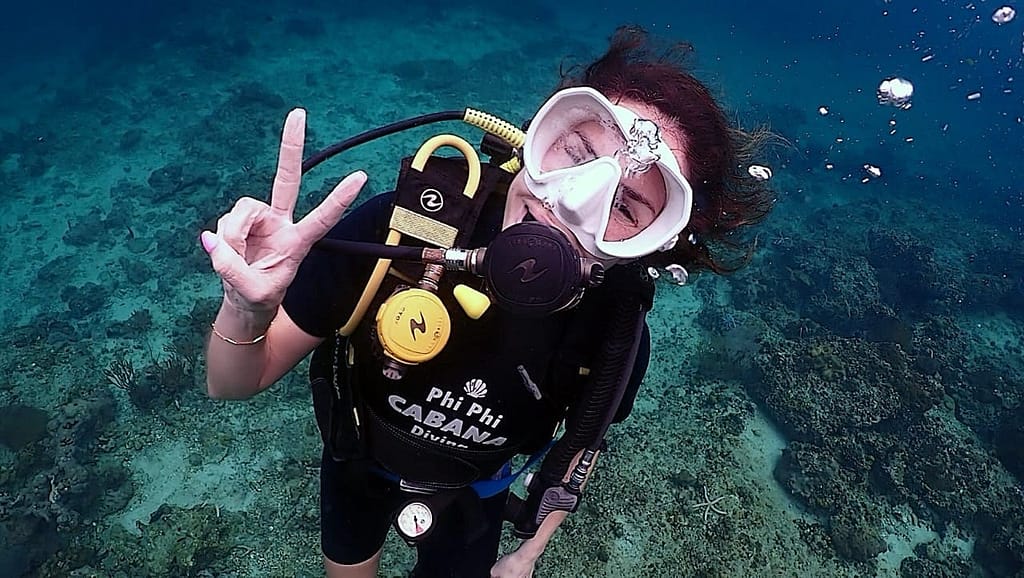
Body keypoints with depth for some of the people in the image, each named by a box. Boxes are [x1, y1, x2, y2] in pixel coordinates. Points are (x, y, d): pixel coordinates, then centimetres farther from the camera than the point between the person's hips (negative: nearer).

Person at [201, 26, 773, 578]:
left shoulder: (618, 335, -30)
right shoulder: (401, 224, -36)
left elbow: (582, 440, -7)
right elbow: (236, 383, -26)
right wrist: (248, 309, -48)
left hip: (472, 492, 0)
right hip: (359, 461, 1)